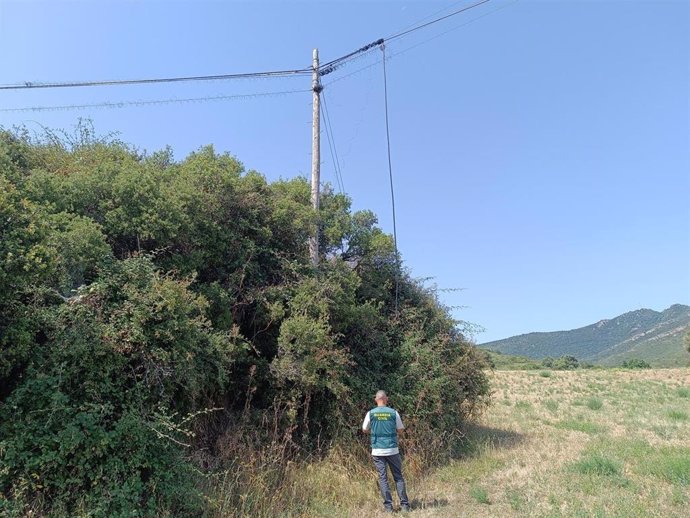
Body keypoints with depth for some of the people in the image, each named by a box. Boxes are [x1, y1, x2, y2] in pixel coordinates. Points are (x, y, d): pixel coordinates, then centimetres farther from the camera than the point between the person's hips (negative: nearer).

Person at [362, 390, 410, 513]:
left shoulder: (371, 413, -3)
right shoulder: (393, 413, -3)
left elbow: (365, 430, 7)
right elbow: (400, 429, 7)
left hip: (378, 451, 0)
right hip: (392, 450, 0)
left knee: (383, 478, 7)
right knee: (398, 477, 11)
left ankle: (388, 506, 6)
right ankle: (404, 504, 10)